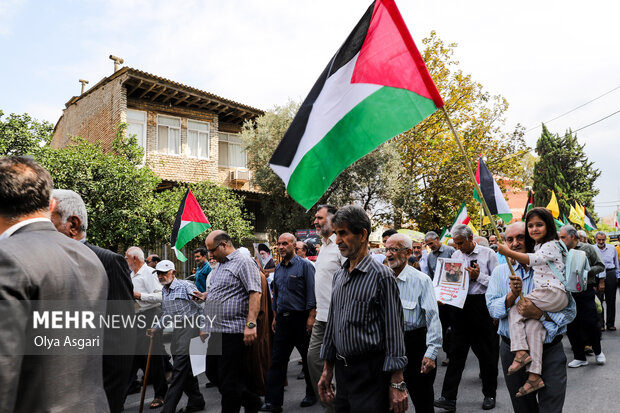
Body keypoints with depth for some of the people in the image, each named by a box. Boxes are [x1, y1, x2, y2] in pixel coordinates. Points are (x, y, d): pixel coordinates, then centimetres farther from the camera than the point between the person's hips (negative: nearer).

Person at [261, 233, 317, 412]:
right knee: (277, 360, 4)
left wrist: (311, 317, -16)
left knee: (308, 358, 8)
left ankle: (311, 395, 25)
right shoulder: (278, 268, 13)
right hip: (282, 319, 6)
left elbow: (311, 293, -11)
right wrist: (275, 318, 17)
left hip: (300, 318, -6)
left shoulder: (304, 265, -7)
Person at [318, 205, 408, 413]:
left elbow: (394, 331, -13)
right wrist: (327, 370, 16)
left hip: (370, 373, -7)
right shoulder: (339, 276, 9)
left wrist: (397, 383, -15)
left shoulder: (381, 275, -12)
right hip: (342, 371, 7)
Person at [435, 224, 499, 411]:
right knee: (457, 351, 4)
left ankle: (489, 394, 25)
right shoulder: (455, 255, 11)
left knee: (487, 353, 8)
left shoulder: (488, 253, -3)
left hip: (482, 305, -4)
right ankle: (449, 397, 5)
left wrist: (478, 276, -15)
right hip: (460, 306, 4)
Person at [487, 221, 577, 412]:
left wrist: (539, 314, -23)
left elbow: (570, 311, -8)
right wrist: (512, 295, -22)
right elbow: (492, 308, -5)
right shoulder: (500, 272, 4)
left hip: (550, 352, -2)